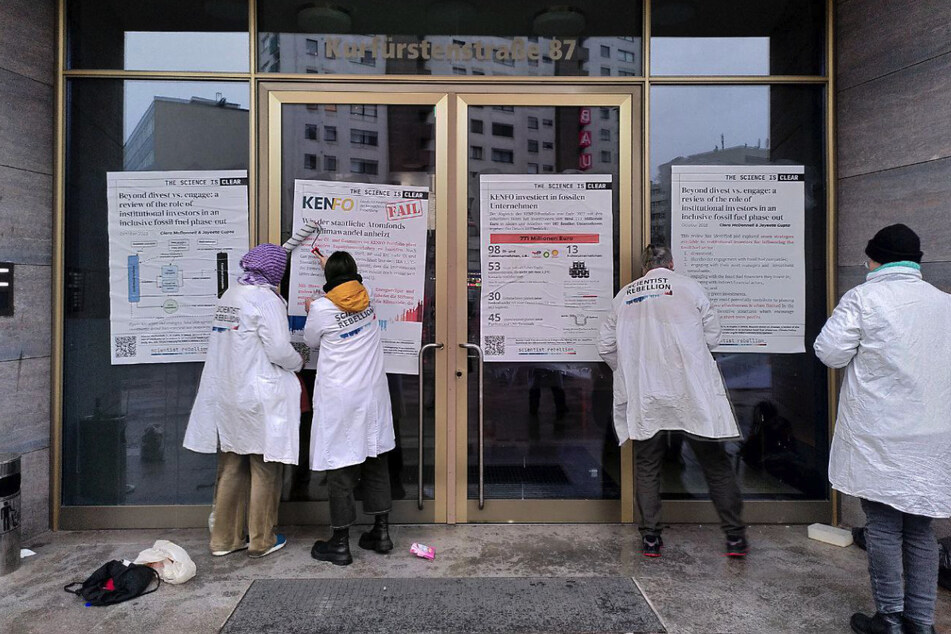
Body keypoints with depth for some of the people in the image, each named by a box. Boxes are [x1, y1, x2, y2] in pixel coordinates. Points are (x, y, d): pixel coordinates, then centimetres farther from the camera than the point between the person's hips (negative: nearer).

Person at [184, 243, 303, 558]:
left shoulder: (229, 295, 12)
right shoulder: (266, 299, -14)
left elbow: (238, 342, 14)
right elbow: (279, 350, -19)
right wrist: (299, 362, 1)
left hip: (227, 396, 8)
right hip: (260, 398, -8)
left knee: (231, 467, 15)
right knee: (265, 469, 5)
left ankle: (224, 538, 24)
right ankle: (261, 540, 16)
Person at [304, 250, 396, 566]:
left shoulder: (322, 308, -12)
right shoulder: (367, 298, 1)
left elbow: (311, 341, 6)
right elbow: (349, 285, 26)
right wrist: (327, 263, 41)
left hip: (339, 400, -5)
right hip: (373, 394, 5)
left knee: (340, 469, 3)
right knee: (375, 462, 13)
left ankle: (340, 544, 14)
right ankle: (381, 532, 22)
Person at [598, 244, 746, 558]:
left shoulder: (625, 294, 7)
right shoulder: (688, 286, 1)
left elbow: (606, 346, 8)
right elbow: (712, 333, 2)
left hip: (643, 396, 2)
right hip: (691, 391, -1)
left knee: (647, 466, 12)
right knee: (715, 463, 11)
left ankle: (650, 537, 15)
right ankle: (735, 535, 17)